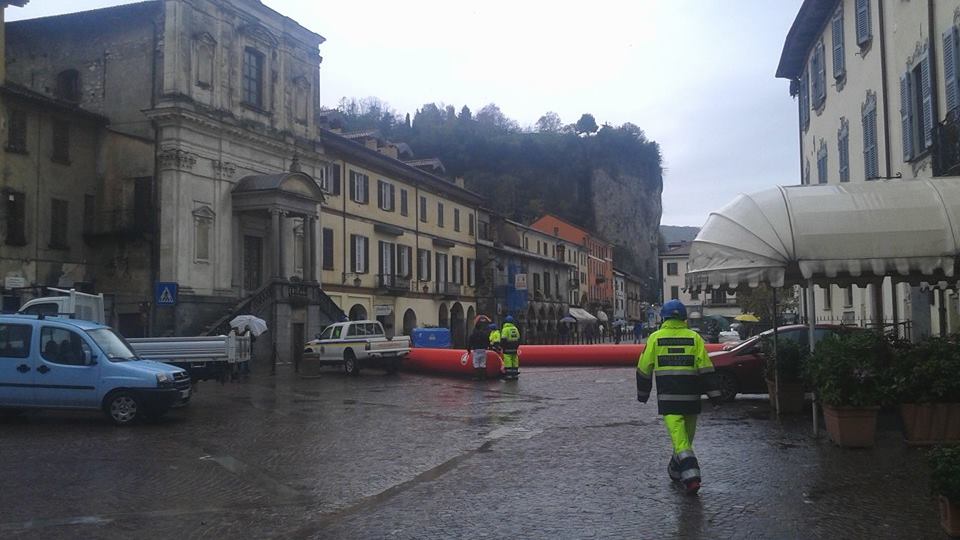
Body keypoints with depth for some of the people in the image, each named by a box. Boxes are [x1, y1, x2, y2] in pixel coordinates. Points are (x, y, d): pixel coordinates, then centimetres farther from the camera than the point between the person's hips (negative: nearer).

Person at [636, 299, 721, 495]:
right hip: (691, 395, 2)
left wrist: (642, 393, 19)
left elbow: (644, 368, 6)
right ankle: (676, 471, 33)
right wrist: (713, 394, 2)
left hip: (667, 396, -2)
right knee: (686, 436, 18)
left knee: (679, 437, -6)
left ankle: (690, 476, -22)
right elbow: (706, 368, -2)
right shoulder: (694, 337, 3)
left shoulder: (655, 337, 2)